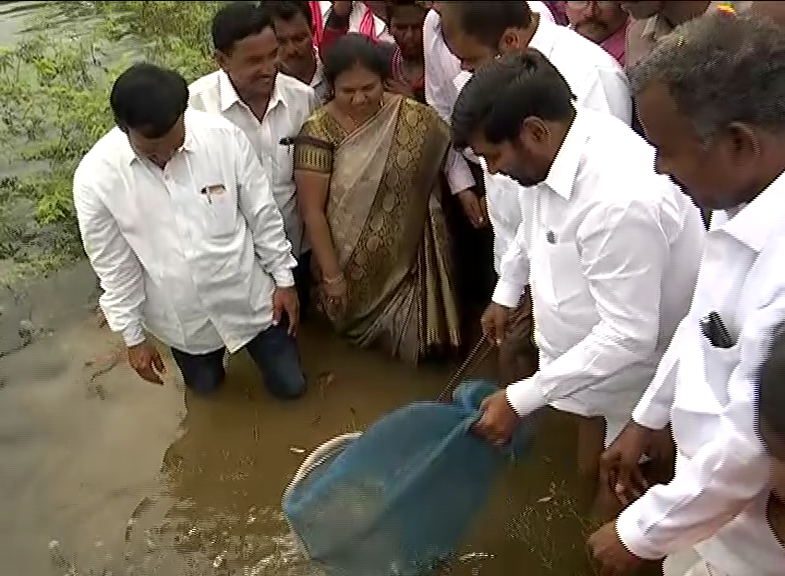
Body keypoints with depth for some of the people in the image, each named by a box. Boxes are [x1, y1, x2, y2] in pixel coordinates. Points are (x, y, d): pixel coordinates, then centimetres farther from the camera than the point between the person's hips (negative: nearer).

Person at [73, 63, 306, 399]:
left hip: (251, 298, 0)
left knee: (290, 386, 16)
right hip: (184, 320, 1)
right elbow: (115, 268, -11)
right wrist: (133, 337, -4)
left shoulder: (223, 136, -23)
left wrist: (283, 279, -2)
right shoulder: (95, 177, -23)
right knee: (206, 391, 25)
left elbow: (263, 215, -9)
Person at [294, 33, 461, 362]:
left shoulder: (415, 119, -10)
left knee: (410, 341, 12)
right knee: (358, 343, 19)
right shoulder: (319, 132, -15)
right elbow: (313, 211, -13)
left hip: (409, 261, 1)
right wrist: (331, 275, -12)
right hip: (352, 267, -1)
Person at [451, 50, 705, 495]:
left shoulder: (621, 200, -37)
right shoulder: (557, 147, -9)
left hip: (633, 380, -7)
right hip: (584, 358, 8)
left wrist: (521, 400, -28)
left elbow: (628, 336, -32)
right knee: (590, 469, 26)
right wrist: (506, 293, 23)